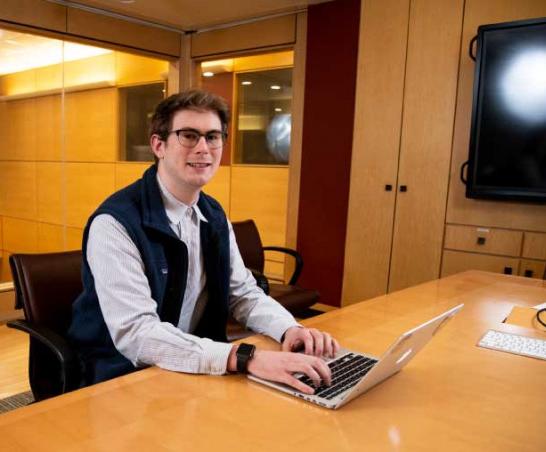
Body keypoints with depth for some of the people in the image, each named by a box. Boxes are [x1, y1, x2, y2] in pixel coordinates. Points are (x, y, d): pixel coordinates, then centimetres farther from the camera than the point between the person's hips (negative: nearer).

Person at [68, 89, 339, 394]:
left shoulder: (215, 216, 3)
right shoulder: (115, 223, -21)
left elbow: (243, 293, 6)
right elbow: (135, 333, -29)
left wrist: (290, 329, -14)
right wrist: (245, 357, -39)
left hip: (199, 370, 7)